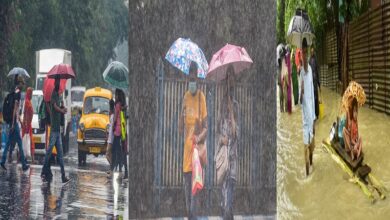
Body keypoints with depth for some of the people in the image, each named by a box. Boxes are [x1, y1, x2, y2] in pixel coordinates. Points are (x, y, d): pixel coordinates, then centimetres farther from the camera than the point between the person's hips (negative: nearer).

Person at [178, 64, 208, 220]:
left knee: (194, 184, -8)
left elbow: (206, 127, -7)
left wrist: (199, 137, -22)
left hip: (197, 145, -5)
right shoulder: (185, 97, 9)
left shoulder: (201, 97, -6)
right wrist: (182, 130, -4)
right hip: (186, 146, 5)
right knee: (187, 184, 9)